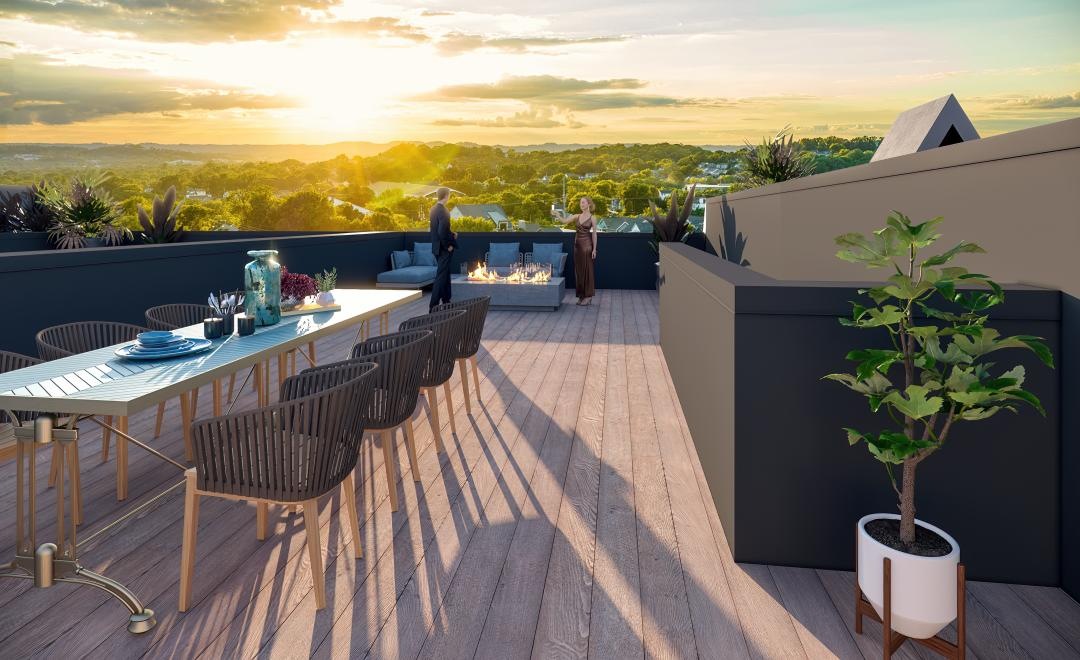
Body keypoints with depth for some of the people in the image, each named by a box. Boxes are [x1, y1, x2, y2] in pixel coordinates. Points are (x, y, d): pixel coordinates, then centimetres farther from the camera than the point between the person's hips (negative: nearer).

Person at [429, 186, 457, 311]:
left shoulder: (434, 209, 8)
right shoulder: (443, 211, -20)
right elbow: (442, 232, -27)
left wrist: (451, 234, 8)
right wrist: (448, 245, -15)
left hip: (437, 247, 9)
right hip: (443, 248, -9)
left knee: (445, 274, 19)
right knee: (441, 276, -6)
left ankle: (446, 301, 27)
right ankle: (433, 306, -6)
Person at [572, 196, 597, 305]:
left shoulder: (592, 218, -3)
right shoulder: (577, 216, 11)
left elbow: (594, 234, -5)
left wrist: (594, 249, -9)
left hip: (587, 245, -6)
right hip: (577, 244, 6)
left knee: (587, 270, -3)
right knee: (578, 270, 7)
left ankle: (588, 296, 2)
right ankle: (581, 295, 14)